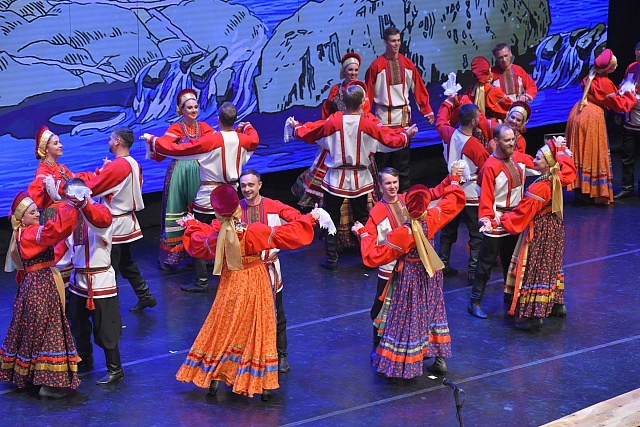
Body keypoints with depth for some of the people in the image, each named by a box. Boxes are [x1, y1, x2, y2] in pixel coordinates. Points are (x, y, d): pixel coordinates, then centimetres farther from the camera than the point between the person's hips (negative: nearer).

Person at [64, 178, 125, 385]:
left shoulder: (99, 211, -16)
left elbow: (101, 219, -43)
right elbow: (63, 246, 16)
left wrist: (83, 204, -60)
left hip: (100, 281, -7)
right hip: (78, 280, 7)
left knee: (104, 329, -1)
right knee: (78, 325, 21)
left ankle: (115, 370, 12)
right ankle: (84, 361, 41)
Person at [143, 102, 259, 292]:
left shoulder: (210, 140, -20)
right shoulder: (243, 139, -3)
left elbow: (177, 149, -18)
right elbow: (254, 139, 24)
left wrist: (153, 140, -5)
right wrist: (246, 126, 45)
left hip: (208, 197, -5)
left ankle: (202, 281, 2)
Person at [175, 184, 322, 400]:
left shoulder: (215, 236, -15)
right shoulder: (255, 233, -24)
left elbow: (196, 244, 9)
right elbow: (290, 234, -17)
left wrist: (191, 225, 28)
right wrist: (309, 219, -2)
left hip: (230, 287, 2)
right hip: (255, 286, -2)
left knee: (223, 330, 16)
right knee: (258, 331, 8)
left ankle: (214, 378, 20)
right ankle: (263, 384, 13)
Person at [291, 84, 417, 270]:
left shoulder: (332, 122, -15)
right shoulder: (368, 125, -15)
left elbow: (310, 135, 1)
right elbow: (391, 141, -2)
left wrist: (297, 127, 21)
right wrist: (406, 135, 18)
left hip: (336, 179, -1)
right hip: (360, 180, 1)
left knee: (331, 219, 10)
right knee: (362, 218, 15)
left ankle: (331, 258, 10)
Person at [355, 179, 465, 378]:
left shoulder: (401, 234, -29)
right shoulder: (433, 218, -18)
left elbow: (374, 256, -20)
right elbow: (454, 199, 1)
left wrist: (364, 234, -7)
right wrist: (454, 181, 18)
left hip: (408, 278, -5)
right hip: (429, 274, 5)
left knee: (406, 320, 6)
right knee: (432, 314, 20)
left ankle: (399, 365, 14)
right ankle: (440, 359, 29)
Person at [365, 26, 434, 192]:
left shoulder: (407, 64, 4)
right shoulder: (376, 66, -6)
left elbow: (419, 89, 8)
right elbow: (368, 94, -4)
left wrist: (427, 110, 3)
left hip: (403, 117, 3)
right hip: (383, 116, -3)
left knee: (403, 157, 8)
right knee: (383, 157, 3)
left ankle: (405, 191, 15)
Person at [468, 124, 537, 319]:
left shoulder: (519, 159, 2)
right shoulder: (490, 166, -19)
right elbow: (486, 197, -22)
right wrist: (485, 219, -33)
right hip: (496, 221, -7)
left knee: (512, 261, 18)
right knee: (486, 262, -1)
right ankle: (474, 302, 8)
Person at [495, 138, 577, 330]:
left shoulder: (538, 188, -28)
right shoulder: (557, 180, -5)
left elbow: (521, 213, -24)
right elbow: (569, 171, 20)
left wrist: (499, 221, -18)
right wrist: (560, 150, 28)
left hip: (539, 233, -9)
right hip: (555, 228, 9)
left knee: (534, 271, -3)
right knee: (551, 266, 23)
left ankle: (533, 316, -1)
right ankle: (557, 304, 35)